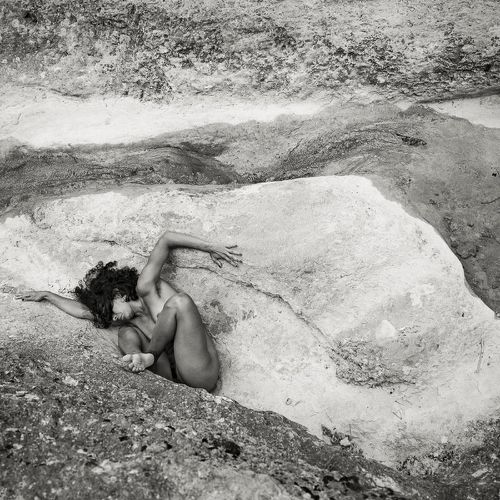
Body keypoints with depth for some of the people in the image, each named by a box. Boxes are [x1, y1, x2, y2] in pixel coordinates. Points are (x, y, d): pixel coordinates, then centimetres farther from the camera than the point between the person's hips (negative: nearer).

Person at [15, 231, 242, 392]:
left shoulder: (145, 288, 2)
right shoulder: (127, 325, 22)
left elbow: (166, 239, 1)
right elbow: (84, 310, 28)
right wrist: (47, 295, 34)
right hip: (171, 380, 6)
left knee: (179, 301, -23)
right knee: (127, 334, -8)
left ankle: (148, 355, -15)